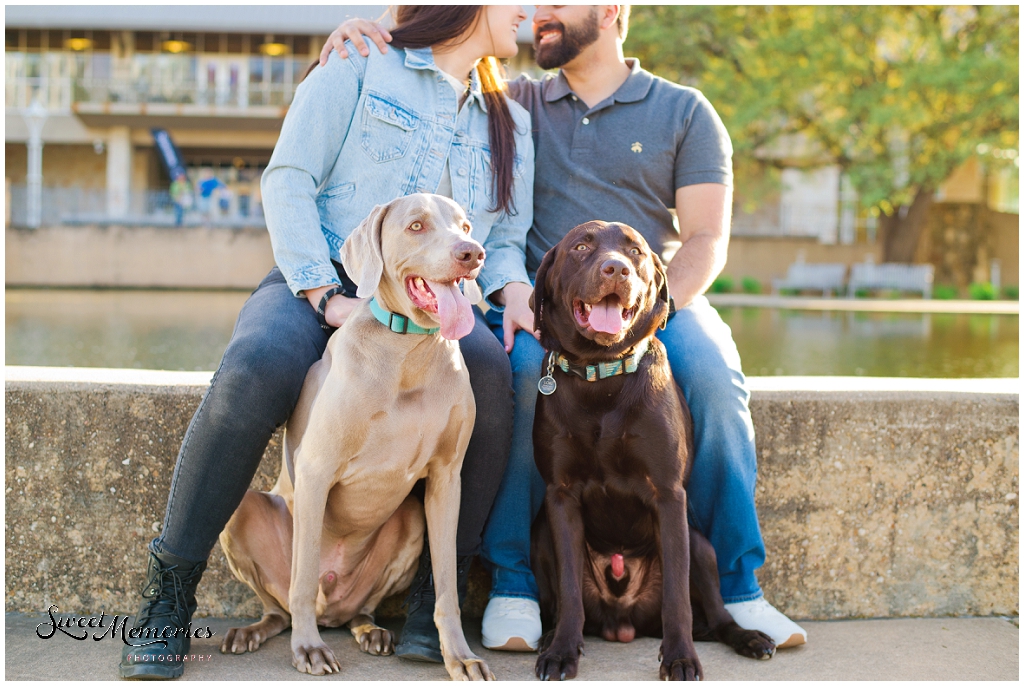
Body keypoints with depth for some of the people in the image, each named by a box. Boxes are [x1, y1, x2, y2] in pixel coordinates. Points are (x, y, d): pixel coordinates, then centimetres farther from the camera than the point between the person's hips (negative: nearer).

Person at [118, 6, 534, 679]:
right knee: (258, 370, -36)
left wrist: (512, 288, -4)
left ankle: (436, 596, -22)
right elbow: (288, 179, -1)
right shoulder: (362, 67, 6)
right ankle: (169, 589, -19)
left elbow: (506, 238, 21)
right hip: (317, 280, -3)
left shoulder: (512, 124, 22)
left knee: (489, 368, -33)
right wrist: (325, 295, -14)